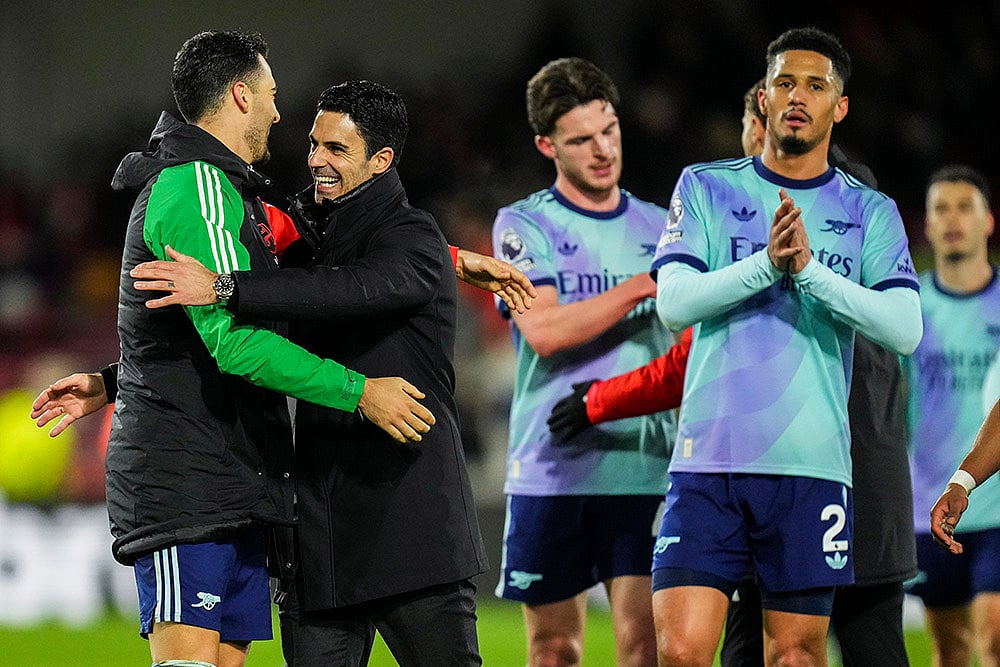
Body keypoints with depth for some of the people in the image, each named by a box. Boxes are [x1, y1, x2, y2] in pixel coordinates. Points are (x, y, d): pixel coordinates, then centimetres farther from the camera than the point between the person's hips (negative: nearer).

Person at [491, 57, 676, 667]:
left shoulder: (661, 228, 13)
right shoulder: (524, 225, 2)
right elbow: (544, 330, -13)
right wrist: (644, 286, -15)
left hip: (647, 471, 2)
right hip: (552, 472, -2)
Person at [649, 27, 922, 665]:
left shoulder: (870, 212, 9)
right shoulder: (705, 188, 10)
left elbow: (905, 328, -5)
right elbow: (673, 302, -4)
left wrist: (809, 268, -17)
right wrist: (766, 262, -18)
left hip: (812, 468, 1)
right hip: (709, 461, -1)